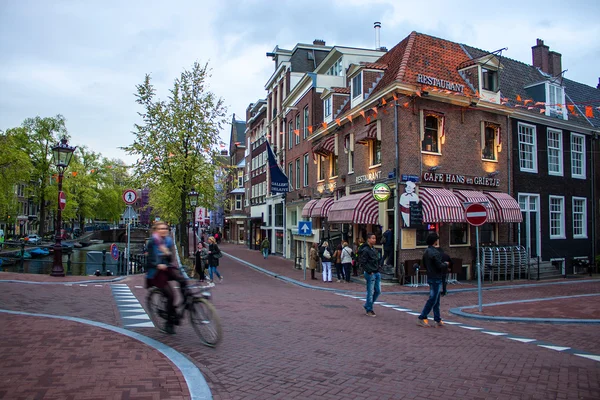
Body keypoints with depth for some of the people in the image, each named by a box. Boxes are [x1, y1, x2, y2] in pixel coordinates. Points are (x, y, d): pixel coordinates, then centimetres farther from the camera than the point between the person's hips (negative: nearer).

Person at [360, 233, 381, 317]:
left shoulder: (374, 249, 14)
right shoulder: (365, 250, -13)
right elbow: (362, 263, -16)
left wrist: (378, 270, 11)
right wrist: (369, 272, -17)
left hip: (376, 273, 9)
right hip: (370, 274, -8)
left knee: (378, 291, 12)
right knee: (370, 292, -1)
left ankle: (368, 305, 27)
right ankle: (369, 310, 13)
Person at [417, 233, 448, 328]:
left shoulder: (426, 251, 9)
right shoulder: (435, 253, -20)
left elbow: (423, 264, 16)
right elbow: (440, 266, -21)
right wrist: (446, 264, -2)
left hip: (430, 277, 9)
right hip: (436, 279, -9)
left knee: (436, 300, 14)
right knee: (432, 300, -2)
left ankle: (438, 320, 19)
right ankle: (421, 318, 1)